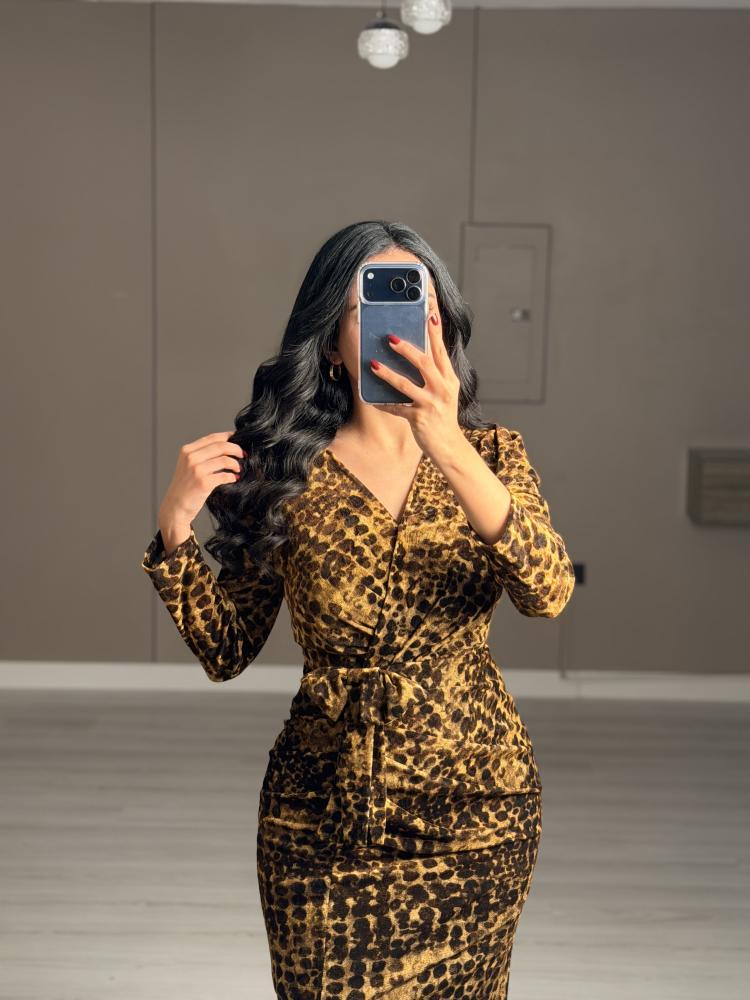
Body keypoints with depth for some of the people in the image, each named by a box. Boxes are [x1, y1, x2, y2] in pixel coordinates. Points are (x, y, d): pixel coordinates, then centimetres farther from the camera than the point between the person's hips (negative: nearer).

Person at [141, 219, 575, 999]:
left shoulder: (491, 452, -1)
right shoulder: (285, 472, -4)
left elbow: (549, 593, -20)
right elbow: (226, 651, 1)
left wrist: (448, 449, -33)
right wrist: (175, 530, -14)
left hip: (477, 805, 1)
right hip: (323, 815, -1)